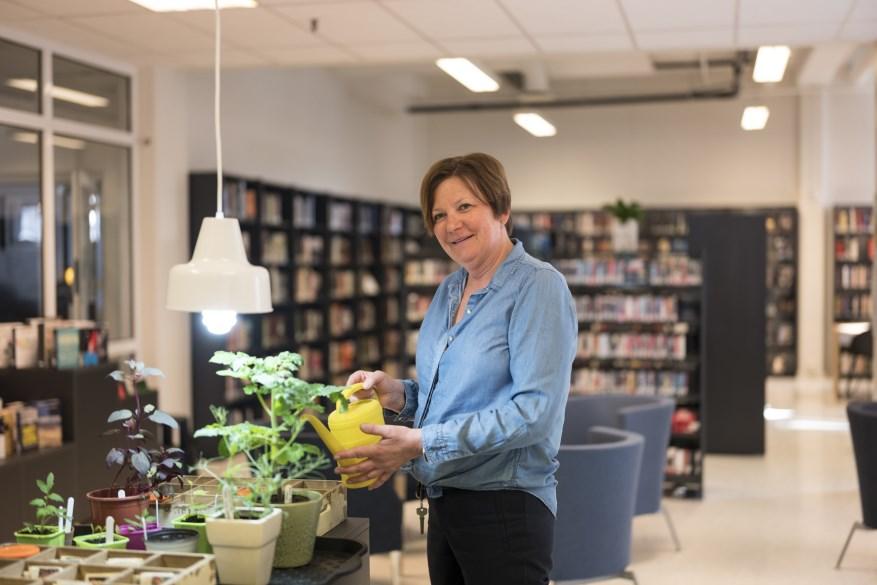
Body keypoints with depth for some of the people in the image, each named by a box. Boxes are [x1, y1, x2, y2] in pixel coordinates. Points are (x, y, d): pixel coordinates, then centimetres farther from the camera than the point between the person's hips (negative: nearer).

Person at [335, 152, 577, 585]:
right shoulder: (449, 291, 10)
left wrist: (420, 443, -24)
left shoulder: (536, 286, -13)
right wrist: (398, 393, -2)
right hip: (444, 502, 7)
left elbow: (536, 409, -23)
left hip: (504, 509, -7)